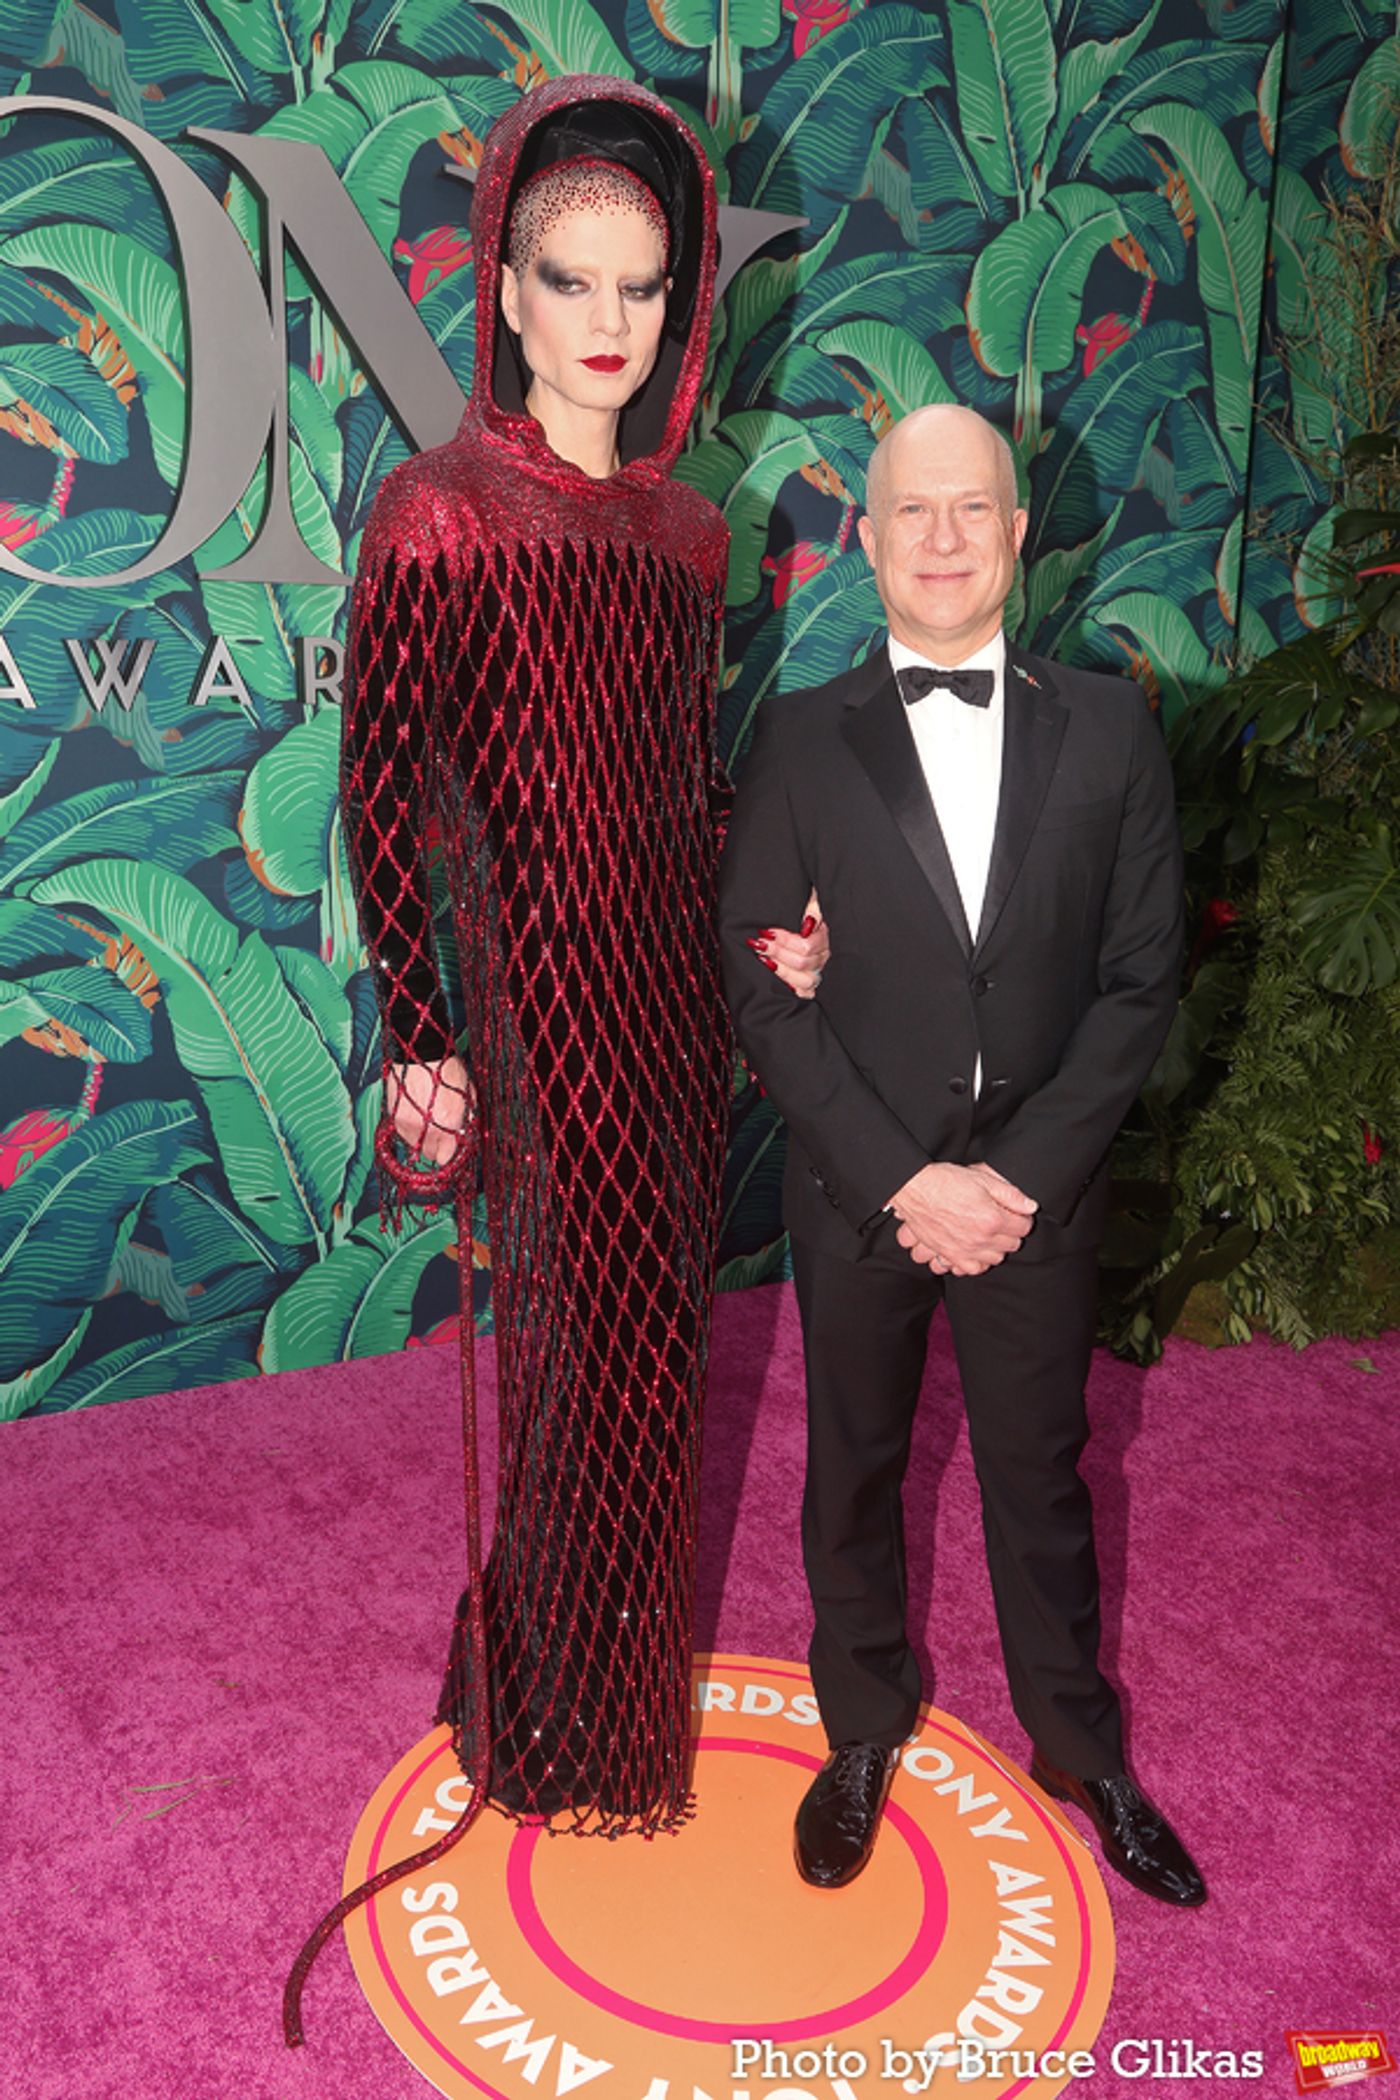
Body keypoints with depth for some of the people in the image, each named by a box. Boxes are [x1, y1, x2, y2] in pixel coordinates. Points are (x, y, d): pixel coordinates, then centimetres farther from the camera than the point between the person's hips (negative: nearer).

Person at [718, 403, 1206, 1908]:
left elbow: (1140, 978, -4)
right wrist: (900, 1178, -14)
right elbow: (759, 988, -8)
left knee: (1040, 1474, 17)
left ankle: (1078, 1747, 41)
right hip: (857, 1195, 0)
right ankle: (864, 1735, 41)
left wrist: (1020, 1175, -13)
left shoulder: (1108, 730, -2)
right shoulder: (802, 740, -5)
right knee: (853, 1473, 16)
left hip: (1038, 1194, 1)